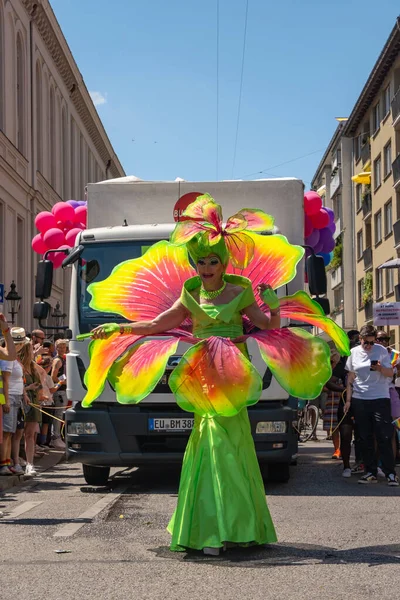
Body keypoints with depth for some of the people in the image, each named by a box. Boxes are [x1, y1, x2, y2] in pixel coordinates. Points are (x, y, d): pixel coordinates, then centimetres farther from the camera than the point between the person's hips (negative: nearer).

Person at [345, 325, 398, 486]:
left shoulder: (381, 351, -1)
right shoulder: (354, 353, 6)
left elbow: (390, 373, 0)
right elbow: (350, 378, 11)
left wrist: (381, 368, -21)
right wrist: (348, 400, 7)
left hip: (380, 399, -3)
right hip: (359, 400, 3)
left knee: (384, 437, -7)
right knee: (365, 438, 6)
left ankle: (390, 473, -4)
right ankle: (371, 472, 13)